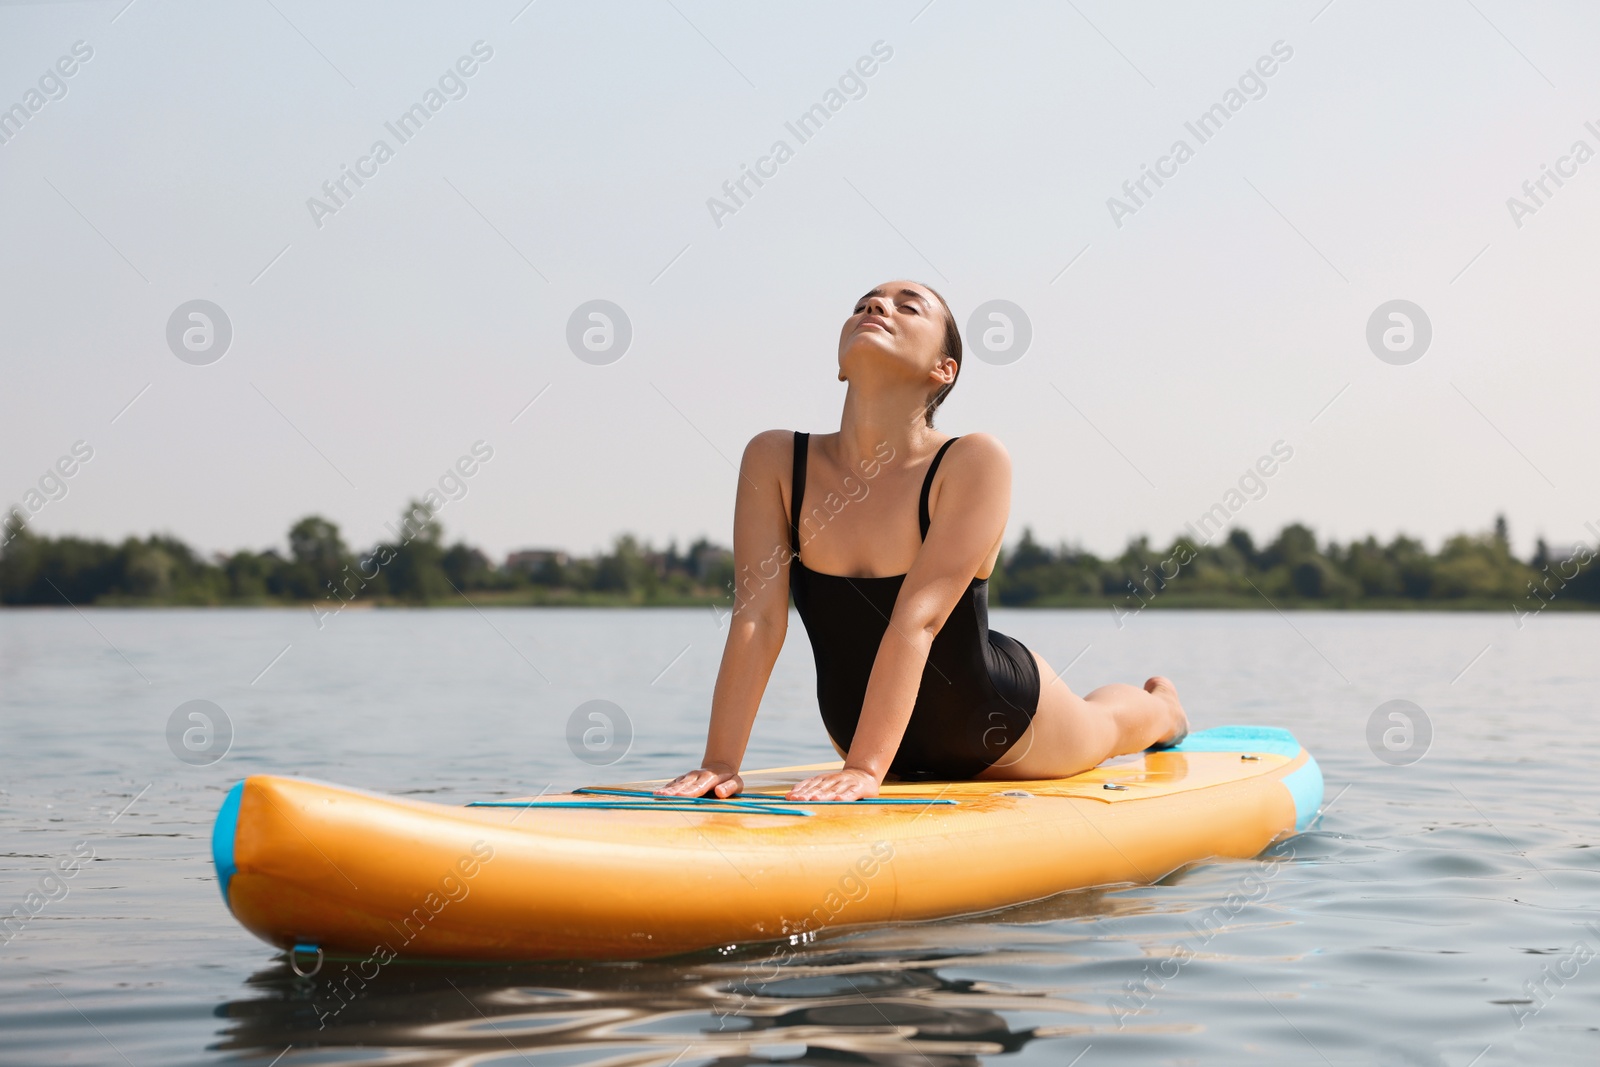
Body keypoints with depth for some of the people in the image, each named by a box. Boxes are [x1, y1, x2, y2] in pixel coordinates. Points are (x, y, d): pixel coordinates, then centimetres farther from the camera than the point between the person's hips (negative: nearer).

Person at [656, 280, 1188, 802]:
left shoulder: (974, 461, -31)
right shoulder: (774, 460, -20)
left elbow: (918, 618, -39)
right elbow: (757, 616, -26)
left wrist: (865, 768, -46)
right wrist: (720, 761, -34)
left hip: (999, 733, -3)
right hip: (871, 736, 4)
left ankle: (1162, 707, 68)